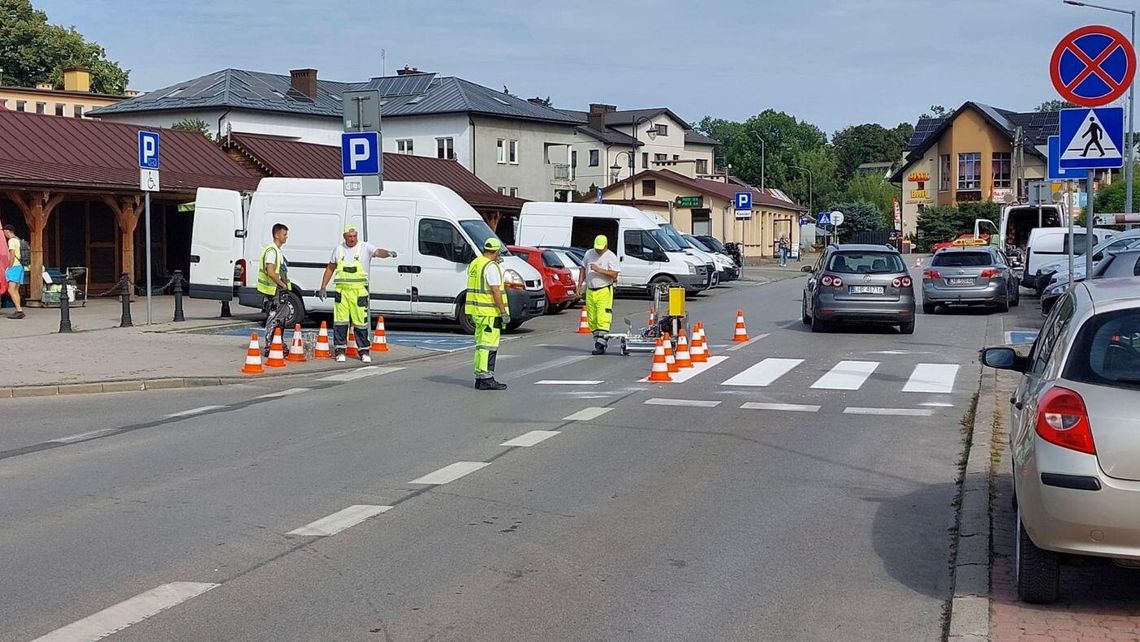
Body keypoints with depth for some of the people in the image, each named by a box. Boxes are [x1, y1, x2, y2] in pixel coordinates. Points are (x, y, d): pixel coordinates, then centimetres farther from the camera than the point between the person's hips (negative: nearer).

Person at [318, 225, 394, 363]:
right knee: (340, 320, 2)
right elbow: (330, 269, 19)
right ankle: (340, 351, 10)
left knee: (360, 321, 0)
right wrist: (323, 287, 16)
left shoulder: (365, 247, 0)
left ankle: (364, 351, 10)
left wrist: (387, 253, -41)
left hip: (359, 291, -2)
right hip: (342, 290, 3)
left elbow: (378, 252, -18)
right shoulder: (338, 249, 11)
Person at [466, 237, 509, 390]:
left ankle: (479, 377, 18)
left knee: (481, 344, 14)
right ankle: (486, 379, -7)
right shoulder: (491, 267, -14)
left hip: (477, 311, 9)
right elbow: (496, 291, -19)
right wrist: (504, 312, -17)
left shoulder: (474, 264, 13)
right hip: (490, 312, -9)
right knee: (489, 345, -7)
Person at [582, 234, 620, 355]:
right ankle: (598, 342, 16)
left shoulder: (611, 257, -5)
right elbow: (583, 269, 21)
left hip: (604, 292, -6)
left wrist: (599, 270, -21)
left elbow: (614, 275, -14)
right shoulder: (589, 254, 11)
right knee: (592, 320, 7)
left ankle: (601, 345, -16)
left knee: (602, 319, -13)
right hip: (590, 291, 6)